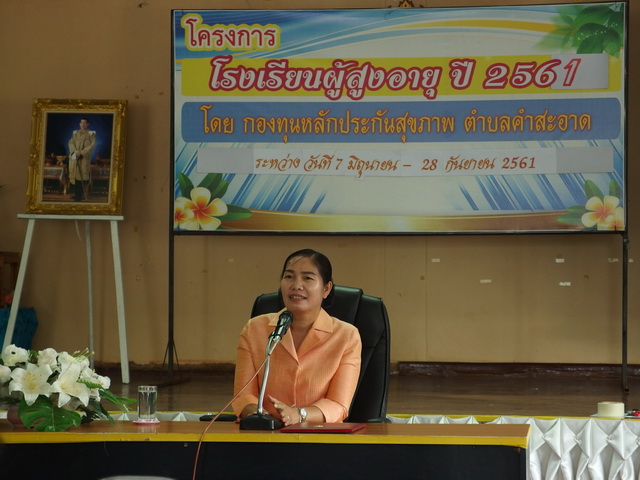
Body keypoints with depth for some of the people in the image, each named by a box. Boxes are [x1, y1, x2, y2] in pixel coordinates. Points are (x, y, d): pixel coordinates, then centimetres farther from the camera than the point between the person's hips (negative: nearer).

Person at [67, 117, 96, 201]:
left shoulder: (91, 134, 2)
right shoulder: (75, 133, 13)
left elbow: (92, 145, -6)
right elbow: (71, 143, 5)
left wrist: (81, 152, -15)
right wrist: (75, 151, -14)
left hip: (84, 157, -4)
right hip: (74, 157, 4)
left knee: (83, 175, -8)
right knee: (74, 174, 0)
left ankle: (82, 194, -6)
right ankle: (76, 193, 6)